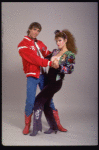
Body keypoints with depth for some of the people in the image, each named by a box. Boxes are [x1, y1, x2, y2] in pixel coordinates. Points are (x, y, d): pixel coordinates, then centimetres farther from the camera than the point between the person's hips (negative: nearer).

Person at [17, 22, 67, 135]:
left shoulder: (40, 43, 14)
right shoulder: (22, 45, -6)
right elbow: (33, 59, -18)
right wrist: (49, 63, -26)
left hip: (43, 75, 5)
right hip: (32, 76, -5)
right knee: (30, 101, -6)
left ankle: (57, 124, 15)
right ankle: (27, 125, 14)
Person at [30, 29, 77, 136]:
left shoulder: (70, 55, -7)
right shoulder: (55, 52, 13)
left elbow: (70, 70, -18)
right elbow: (45, 59, 27)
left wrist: (58, 66, -30)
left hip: (56, 82, -7)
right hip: (49, 81, 7)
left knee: (38, 100, -10)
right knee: (45, 104, 9)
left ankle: (36, 127, -3)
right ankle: (53, 127, 21)